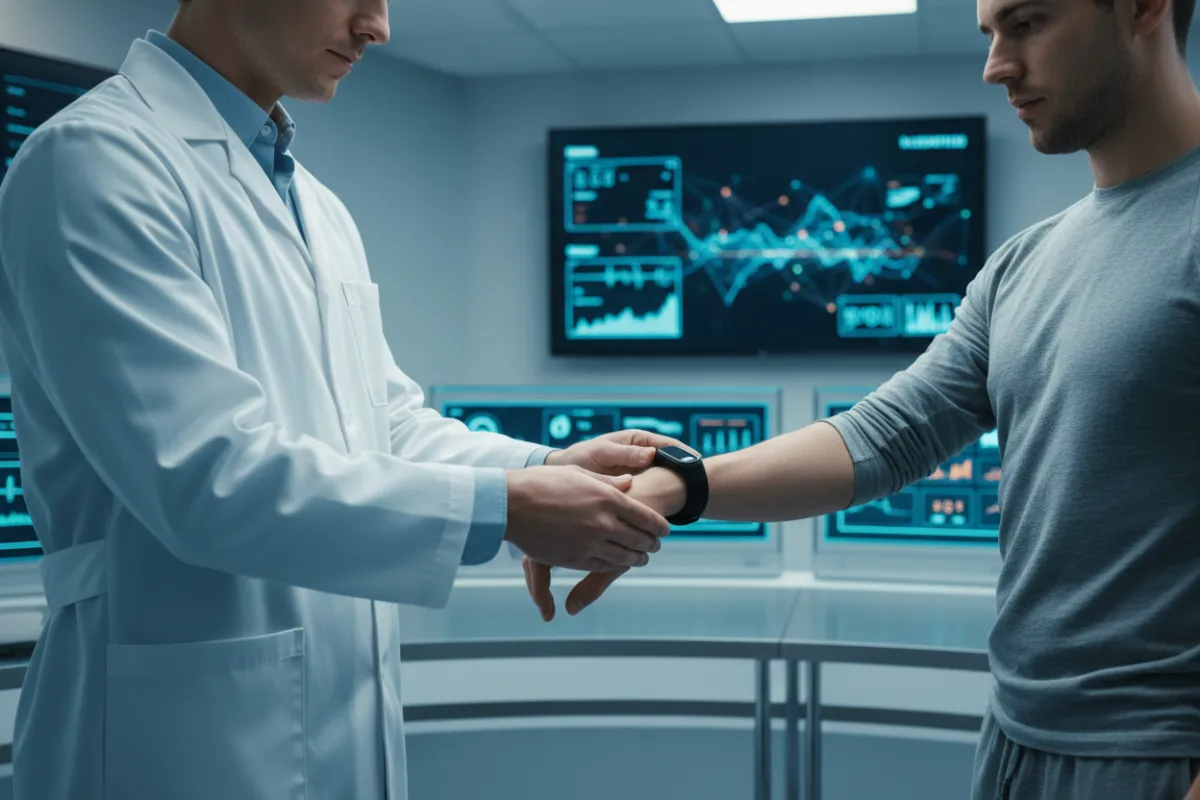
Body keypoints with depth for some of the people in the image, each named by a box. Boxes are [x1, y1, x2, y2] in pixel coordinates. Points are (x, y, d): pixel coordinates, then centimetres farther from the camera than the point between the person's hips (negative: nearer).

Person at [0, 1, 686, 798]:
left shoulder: (319, 207, 13)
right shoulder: (97, 158, -14)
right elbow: (206, 476, -22)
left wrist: (546, 468, -4)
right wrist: (503, 507, -21)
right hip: (189, 730, -8)